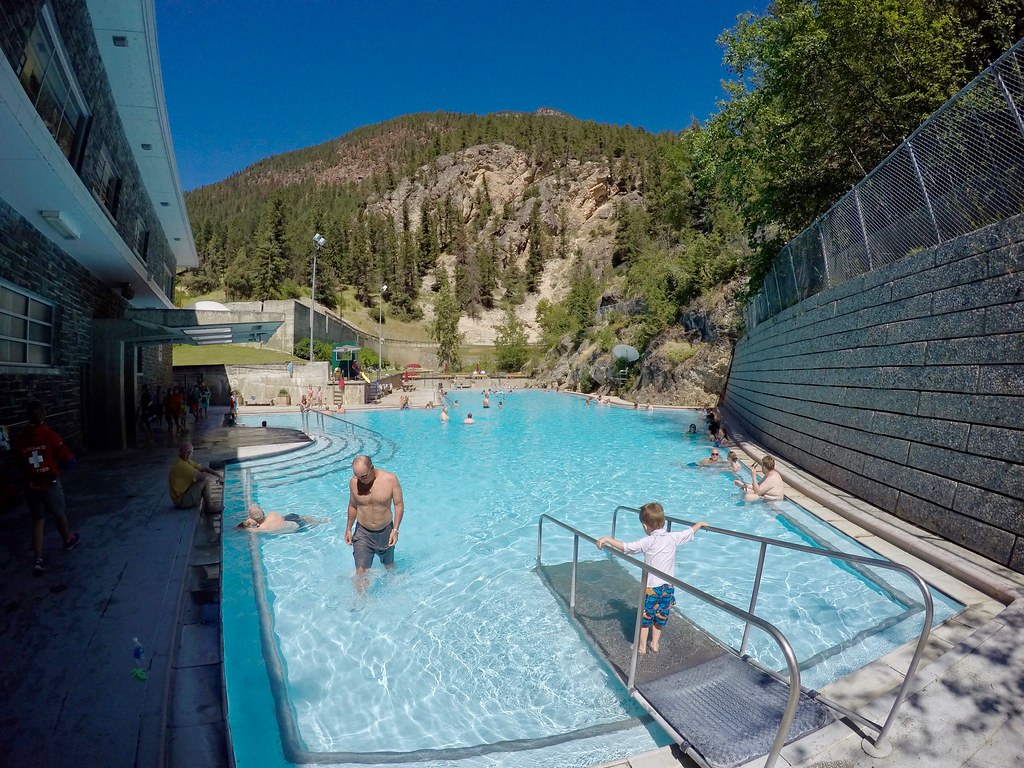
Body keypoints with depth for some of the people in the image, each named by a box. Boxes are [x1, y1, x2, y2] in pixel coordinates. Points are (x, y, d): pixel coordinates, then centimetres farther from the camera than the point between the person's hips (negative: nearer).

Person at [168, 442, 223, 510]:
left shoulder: (187, 461, 6)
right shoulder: (181, 465, -24)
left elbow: (203, 468, 9)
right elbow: (202, 476, -29)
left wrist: (217, 474, -8)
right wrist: (218, 477, -14)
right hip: (182, 501, -10)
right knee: (206, 479, -17)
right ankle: (209, 507, -8)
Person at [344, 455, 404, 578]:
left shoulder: (390, 479, -18)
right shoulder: (353, 482, -11)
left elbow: (399, 505, -11)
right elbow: (352, 506, 5)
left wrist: (395, 530, -15)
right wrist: (348, 529, 9)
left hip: (385, 532, 0)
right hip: (362, 533, 0)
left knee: (389, 566, 20)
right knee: (361, 571, -7)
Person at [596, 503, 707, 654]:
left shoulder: (648, 541, -18)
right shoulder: (673, 537, -5)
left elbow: (626, 547, -27)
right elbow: (690, 532, 12)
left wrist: (607, 539, -23)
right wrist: (700, 523, 31)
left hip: (651, 587, -4)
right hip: (668, 586, 4)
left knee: (645, 617, 14)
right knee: (660, 617, 22)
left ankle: (642, 647, 25)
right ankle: (655, 644, 36)